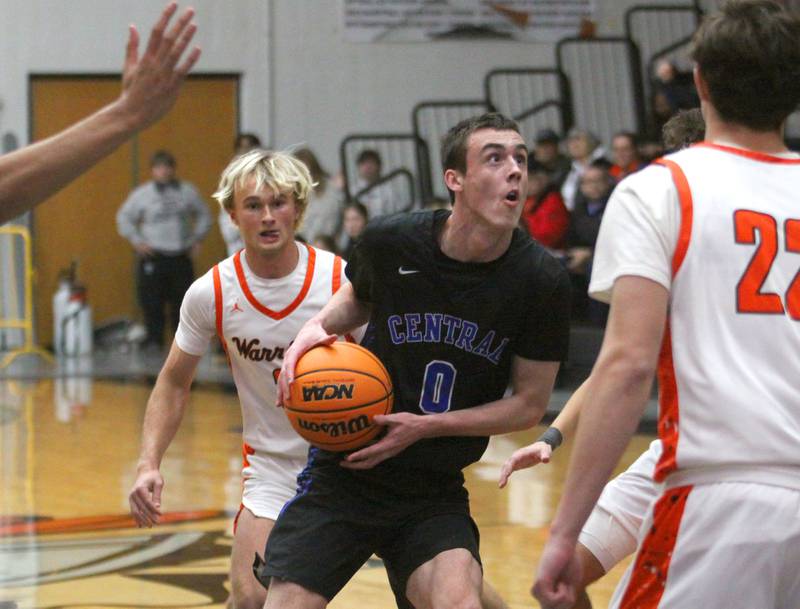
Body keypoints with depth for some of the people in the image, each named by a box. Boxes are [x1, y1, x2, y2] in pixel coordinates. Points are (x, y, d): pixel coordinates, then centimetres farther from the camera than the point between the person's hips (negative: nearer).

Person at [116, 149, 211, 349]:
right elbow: (124, 217, 7)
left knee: (182, 302, 6)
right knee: (152, 303, -5)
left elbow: (204, 215, 18)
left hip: (181, 257, 2)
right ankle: (154, 343, 2)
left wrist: (197, 239, 10)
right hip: (153, 258, -2)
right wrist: (136, 241, 0)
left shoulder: (187, 191, 7)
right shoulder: (142, 194, 1)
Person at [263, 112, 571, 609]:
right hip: (344, 473, 1)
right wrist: (317, 328, -5)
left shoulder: (542, 280, -11)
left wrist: (426, 426, -14)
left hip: (437, 495, 0)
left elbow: (530, 404, -3)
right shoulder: (391, 241, -9)